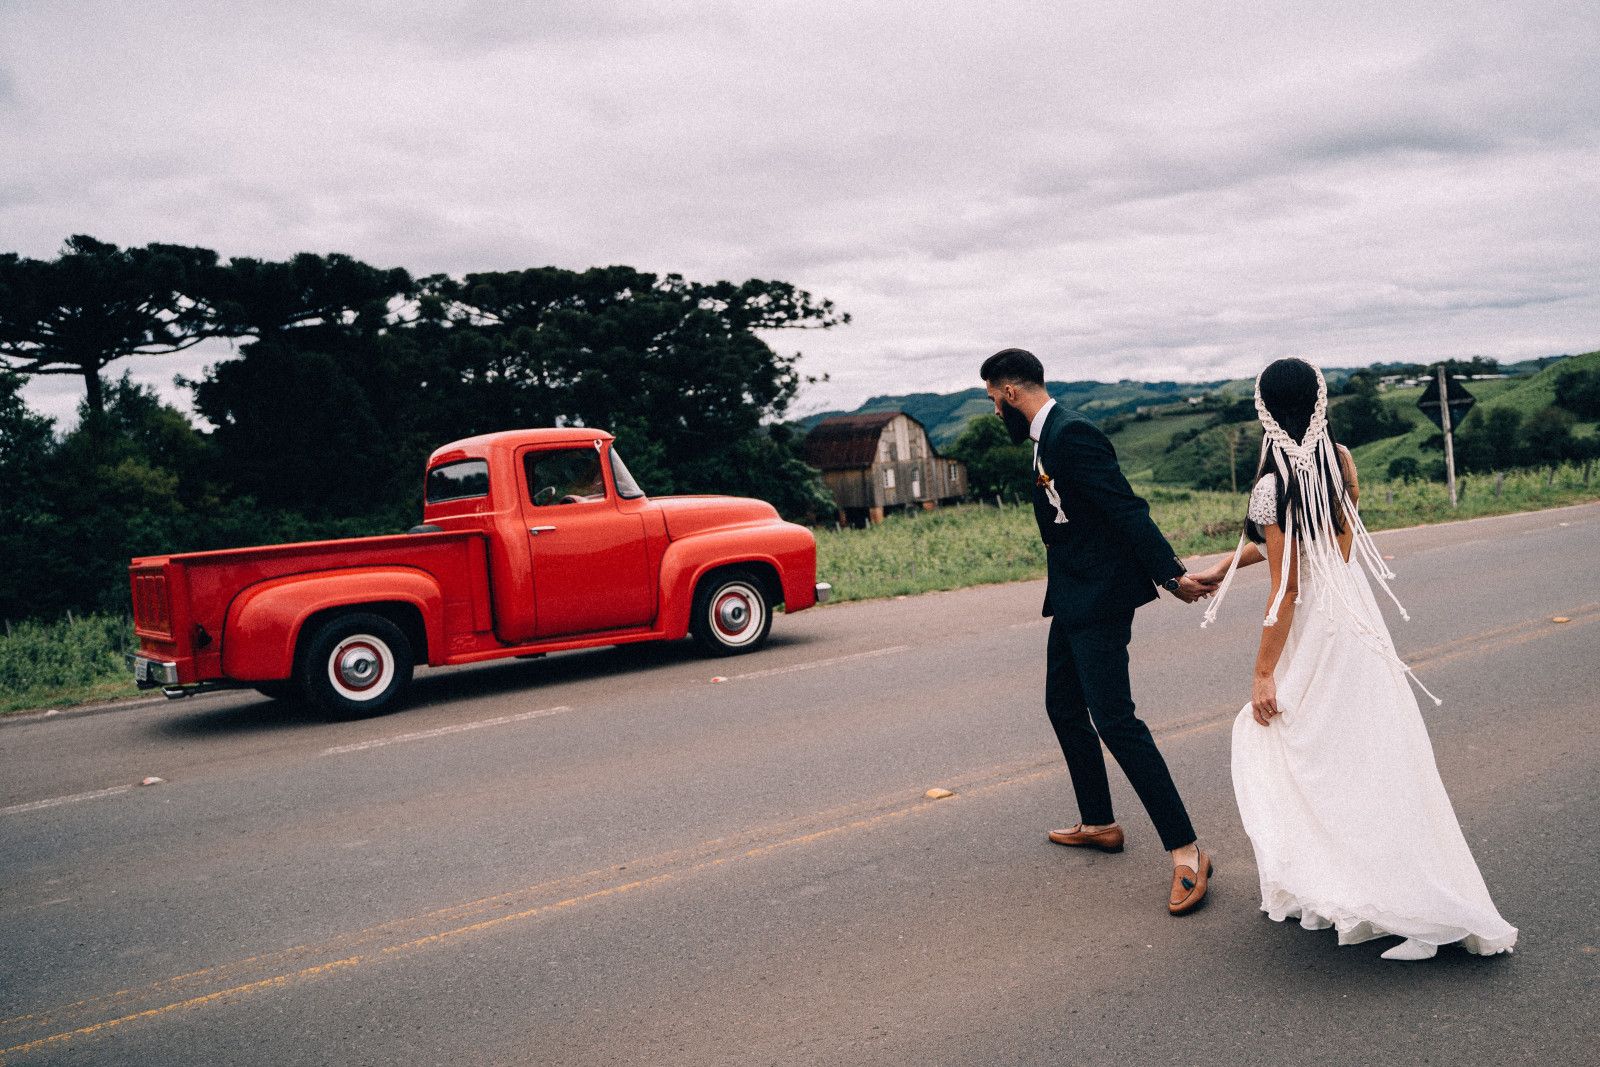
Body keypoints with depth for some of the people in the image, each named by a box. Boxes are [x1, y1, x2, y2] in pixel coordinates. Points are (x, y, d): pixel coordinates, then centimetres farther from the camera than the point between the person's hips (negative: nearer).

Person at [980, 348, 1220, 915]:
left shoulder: (1071, 435, -18)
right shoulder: (1049, 437, 14)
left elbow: (1127, 509, -22)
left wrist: (1170, 574, -24)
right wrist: (1165, 576, 15)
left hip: (1098, 600, -11)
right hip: (1073, 600, 11)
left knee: (1113, 719, -12)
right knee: (1063, 705, 20)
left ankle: (1185, 849, -7)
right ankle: (1099, 823, 34)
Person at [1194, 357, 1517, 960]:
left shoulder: (1275, 484, -19)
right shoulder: (1340, 460, 1)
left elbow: (1286, 588, -18)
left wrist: (1263, 673, -12)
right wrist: (1226, 565, 19)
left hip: (1314, 630, -7)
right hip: (1353, 614, 7)